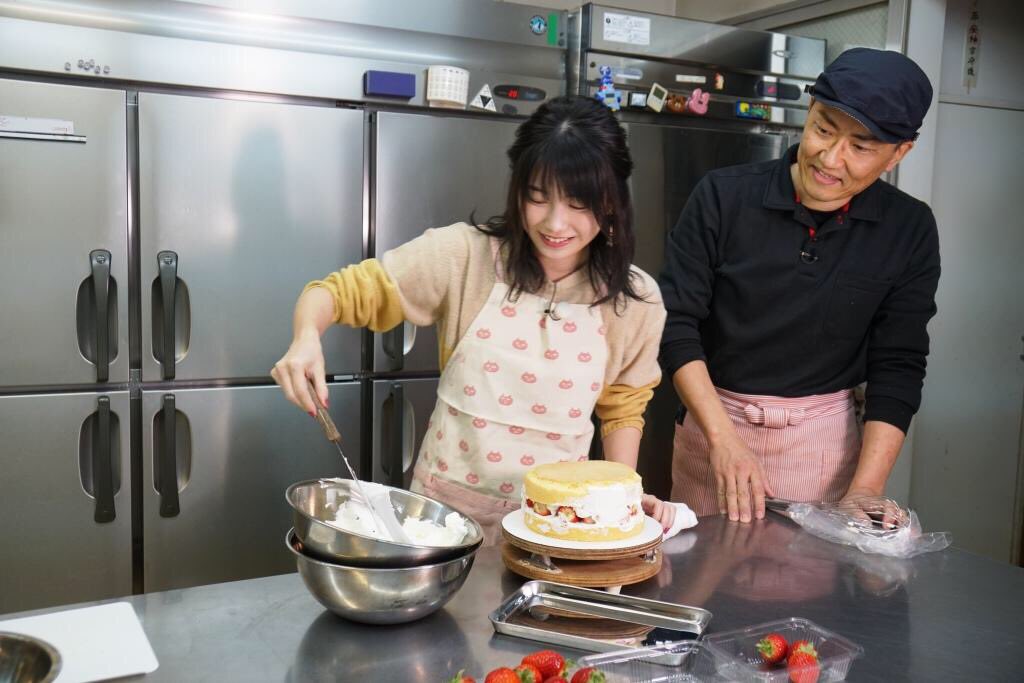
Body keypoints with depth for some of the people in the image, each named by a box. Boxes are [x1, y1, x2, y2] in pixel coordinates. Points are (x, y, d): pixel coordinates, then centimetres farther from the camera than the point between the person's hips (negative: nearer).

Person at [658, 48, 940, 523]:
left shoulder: (909, 231, -4)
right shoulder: (724, 196, -9)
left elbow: (899, 366, -3)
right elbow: (676, 323, -9)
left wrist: (865, 492, -12)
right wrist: (723, 438, -18)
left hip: (827, 440, 1)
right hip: (714, 422, 0)